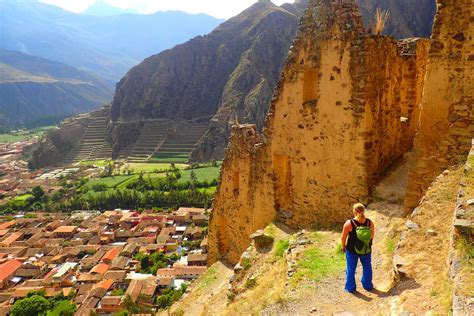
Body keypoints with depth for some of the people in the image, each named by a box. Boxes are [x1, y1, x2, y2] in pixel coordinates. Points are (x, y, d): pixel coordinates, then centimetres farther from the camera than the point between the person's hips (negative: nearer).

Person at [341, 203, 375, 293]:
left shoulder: (349, 223, -24)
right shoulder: (370, 223, -15)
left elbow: (343, 237, -13)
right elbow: (372, 236, 0)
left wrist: (343, 246, 6)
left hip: (352, 250, -2)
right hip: (366, 250, 2)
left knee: (351, 269, 19)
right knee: (367, 268, 26)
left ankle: (350, 288, 34)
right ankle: (367, 286, 43)